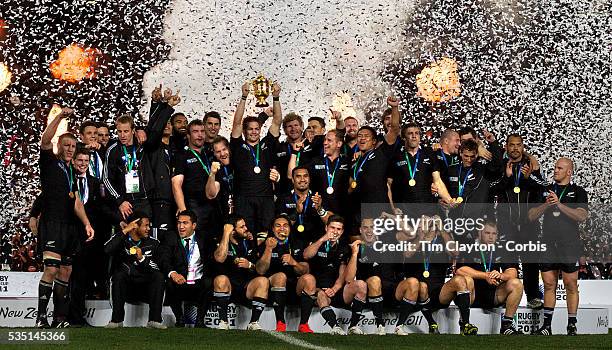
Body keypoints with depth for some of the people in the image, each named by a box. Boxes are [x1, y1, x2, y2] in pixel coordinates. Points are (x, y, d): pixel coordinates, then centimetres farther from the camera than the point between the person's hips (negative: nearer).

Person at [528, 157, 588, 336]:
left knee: (571, 285, -1)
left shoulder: (578, 192, 4)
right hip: (548, 245, 3)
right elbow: (531, 216, 9)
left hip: (569, 246, -3)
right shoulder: (545, 191, 15)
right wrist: (546, 205, -8)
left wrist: (559, 204, -17)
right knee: (549, 284, 5)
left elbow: (582, 216, -12)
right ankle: (547, 325, 9)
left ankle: (572, 325, 5)